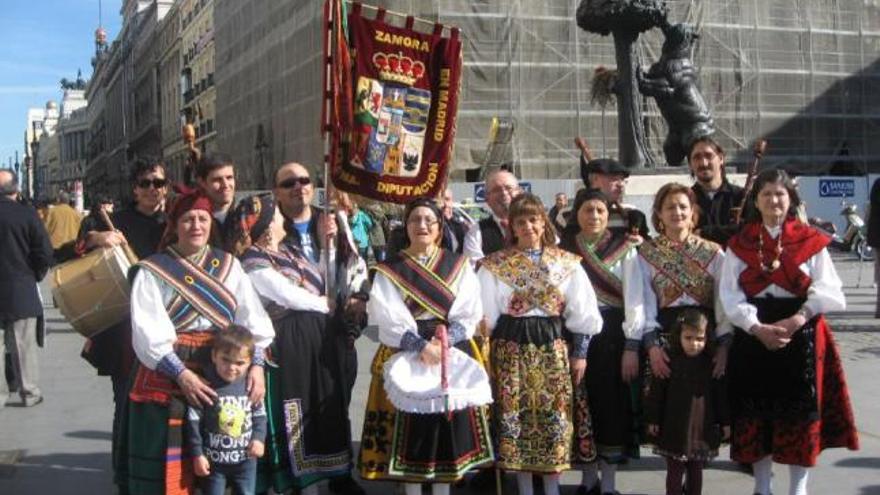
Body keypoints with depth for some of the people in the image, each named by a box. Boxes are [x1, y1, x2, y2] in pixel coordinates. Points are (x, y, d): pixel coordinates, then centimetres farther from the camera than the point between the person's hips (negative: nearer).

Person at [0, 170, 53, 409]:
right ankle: (29, 393, 14)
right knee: (23, 345, 8)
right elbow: (45, 253, -12)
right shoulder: (27, 214, -11)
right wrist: (34, 276, 5)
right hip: (21, 290, -1)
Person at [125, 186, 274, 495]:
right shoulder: (152, 271, 1)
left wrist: (256, 364, -11)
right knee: (166, 469, -1)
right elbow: (148, 332, -10)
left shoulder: (228, 266, 11)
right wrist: (182, 374, -21)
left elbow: (252, 319, 4)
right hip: (167, 380, -3)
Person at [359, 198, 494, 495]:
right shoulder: (389, 270, 4)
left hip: (453, 354, 1)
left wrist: (444, 341, -17)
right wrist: (420, 345, -19)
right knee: (410, 428, 0)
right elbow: (388, 318, -7)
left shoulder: (459, 266, 8)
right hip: (405, 356, -1)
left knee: (449, 426, 2)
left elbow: (470, 313, -1)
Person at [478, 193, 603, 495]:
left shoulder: (567, 263, 4)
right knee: (515, 416, 1)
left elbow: (582, 312, 6)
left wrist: (580, 353, 3)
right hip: (511, 349, -1)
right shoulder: (495, 265, 1)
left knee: (554, 417, 2)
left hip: (553, 347, 1)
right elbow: (484, 314, 1)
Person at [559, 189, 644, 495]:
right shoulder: (563, 249, 7)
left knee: (612, 406, 1)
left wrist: (631, 346, -12)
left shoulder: (624, 248, 1)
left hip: (612, 334, -2)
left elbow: (634, 299, -5)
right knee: (581, 407, 7)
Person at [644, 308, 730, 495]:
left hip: (704, 430, 3)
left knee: (696, 471, 14)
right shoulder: (669, 362, -9)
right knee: (675, 471, 5)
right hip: (675, 429, -3)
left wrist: (724, 422, 7)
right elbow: (657, 393, -6)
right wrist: (653, 420, -6)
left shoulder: (712, 364, 0)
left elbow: (721, 395, 5)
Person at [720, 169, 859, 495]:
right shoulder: (739, 244, 5)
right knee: (756, 413, 5)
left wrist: (798, 318, -18)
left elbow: (827, 290, -4)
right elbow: (731, 295, -3)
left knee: (801, 413, 3)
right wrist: (758, 327, -16)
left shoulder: (811, 241, 3)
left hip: (802, 336, -1)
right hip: (753, 337, 1)